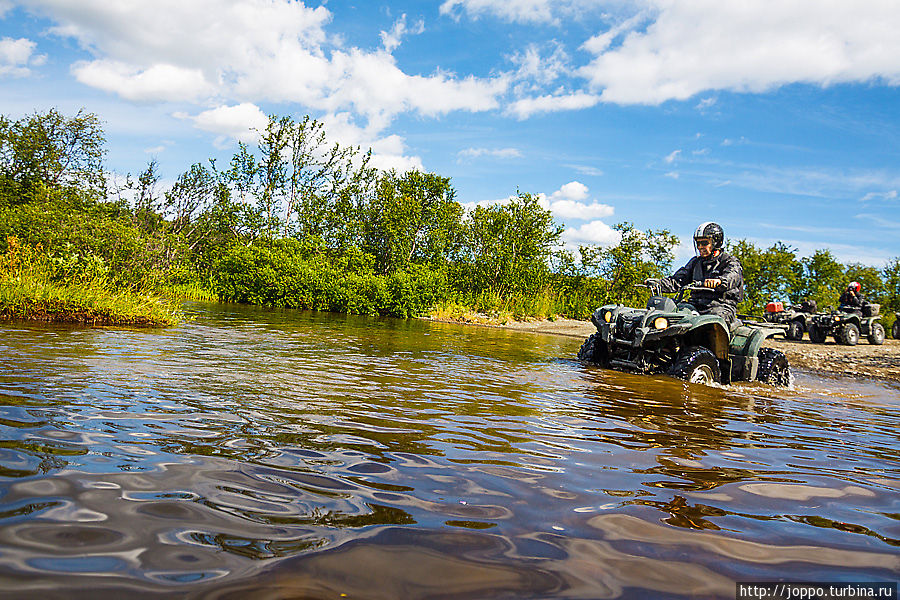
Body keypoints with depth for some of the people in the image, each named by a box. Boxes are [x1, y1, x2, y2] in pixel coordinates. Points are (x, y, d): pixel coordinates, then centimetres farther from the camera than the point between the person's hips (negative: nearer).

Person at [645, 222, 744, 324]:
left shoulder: (730, 261, 5)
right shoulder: (695, 262, 23)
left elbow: (732, 277, -18)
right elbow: (678, 280, 15)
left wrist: (718, 281, -43)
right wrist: (658, 283, -4)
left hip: (721, 305, -5)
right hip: (695, 305, 5)